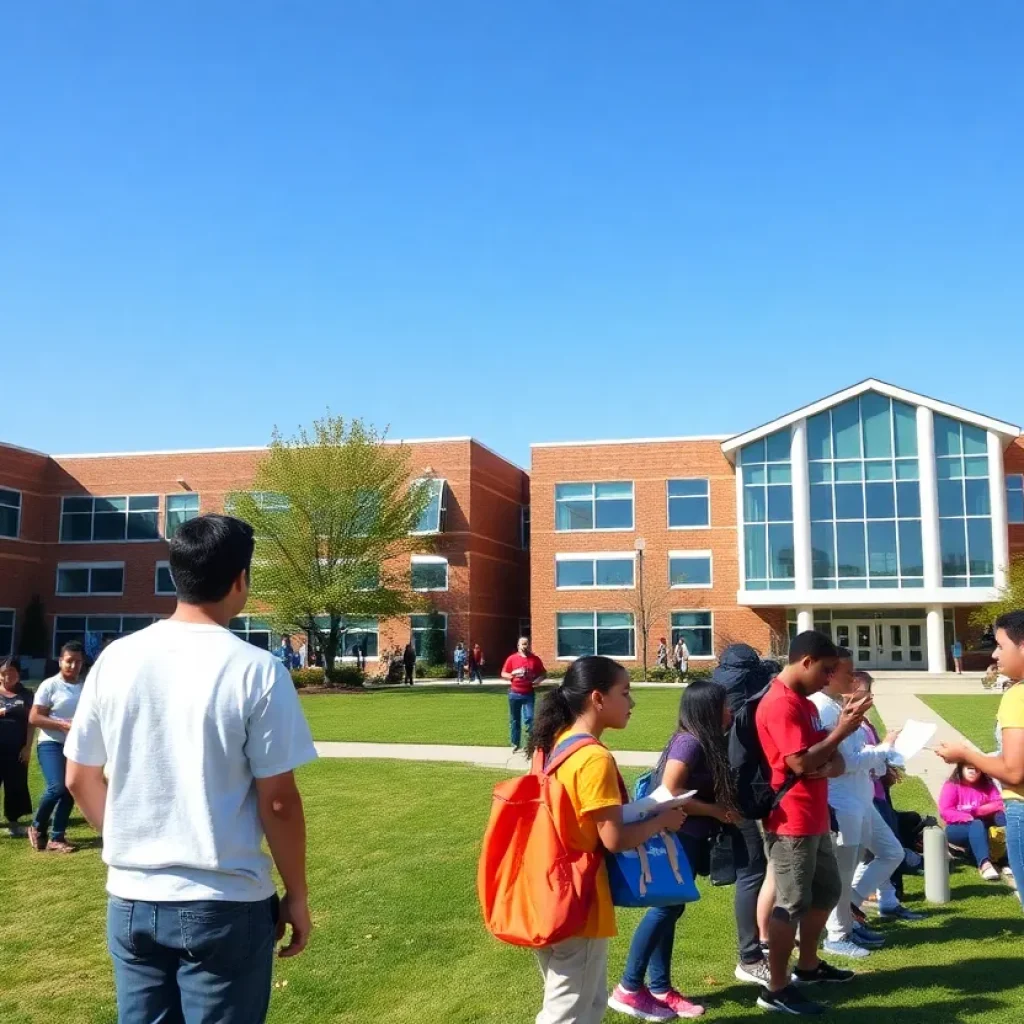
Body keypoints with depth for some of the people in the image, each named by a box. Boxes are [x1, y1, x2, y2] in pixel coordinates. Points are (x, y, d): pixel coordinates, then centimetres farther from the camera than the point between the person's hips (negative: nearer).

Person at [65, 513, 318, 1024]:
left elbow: (80, 779, 7)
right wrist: (296, 896, 1)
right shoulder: (256, 670, -14)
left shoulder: (116, 659, -1)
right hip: (225, 906, -4)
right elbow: (278, 802, -12)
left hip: (131, 901, 4)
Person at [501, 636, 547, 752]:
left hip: (528, 694, -1)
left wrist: (538, 679, -10)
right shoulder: (512, 658, 0)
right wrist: (512, 674, -15)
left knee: (529, 719, -8)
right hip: (514, 693, 1)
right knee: (514, 720, 9)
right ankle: (515, 744, 18)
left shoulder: (535, 659, 2)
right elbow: (503, 674, 4)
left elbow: (544, 673, 11)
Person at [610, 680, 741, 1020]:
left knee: (671, 909, 12)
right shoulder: (689, 742, -17)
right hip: (677, 838, -9)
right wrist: (715, 810, -16)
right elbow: (669, 794, -22)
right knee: (665, 908, -5)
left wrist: (724, 810, -1)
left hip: (691, 839, 9)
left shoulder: (706, 743, 11)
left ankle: (659, 988, 19)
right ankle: (629, 989, 3)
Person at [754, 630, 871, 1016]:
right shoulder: (779, 705, -18)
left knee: (827, 891, 21)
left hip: (815, 819, 10)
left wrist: (830, 766, -10)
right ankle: (777, 989, 5)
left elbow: (835, 763, 14)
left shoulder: (805, 703, 14)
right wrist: (841, 731, -17)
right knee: (792, 903, -4)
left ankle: (808, 964, 36)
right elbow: (801, 763, -24)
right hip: (791, 822, -10)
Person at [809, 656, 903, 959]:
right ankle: (838, 936, 19)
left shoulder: (838, 706, 10)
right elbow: (847, 761, -21)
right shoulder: (823, 710, -21)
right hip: (841, 804, -10)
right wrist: (885, 749, -9)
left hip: (861, 800, 10)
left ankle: (849, 907, 24)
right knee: (843, 873, 3)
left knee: (892, 852, 18)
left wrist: (882, 763, 0)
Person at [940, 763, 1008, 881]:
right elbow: (945, 812, -17)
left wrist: (976, 811, -21)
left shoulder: (987, 785, 5)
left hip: (983, 826, 4)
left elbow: (999, 805, -8)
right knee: (976, 826, -36)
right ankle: (985, 864, -56)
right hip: (958, 828, -3)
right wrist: (969, 818, -29)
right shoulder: (951, 786, -8)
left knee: (1001, 816, -25)